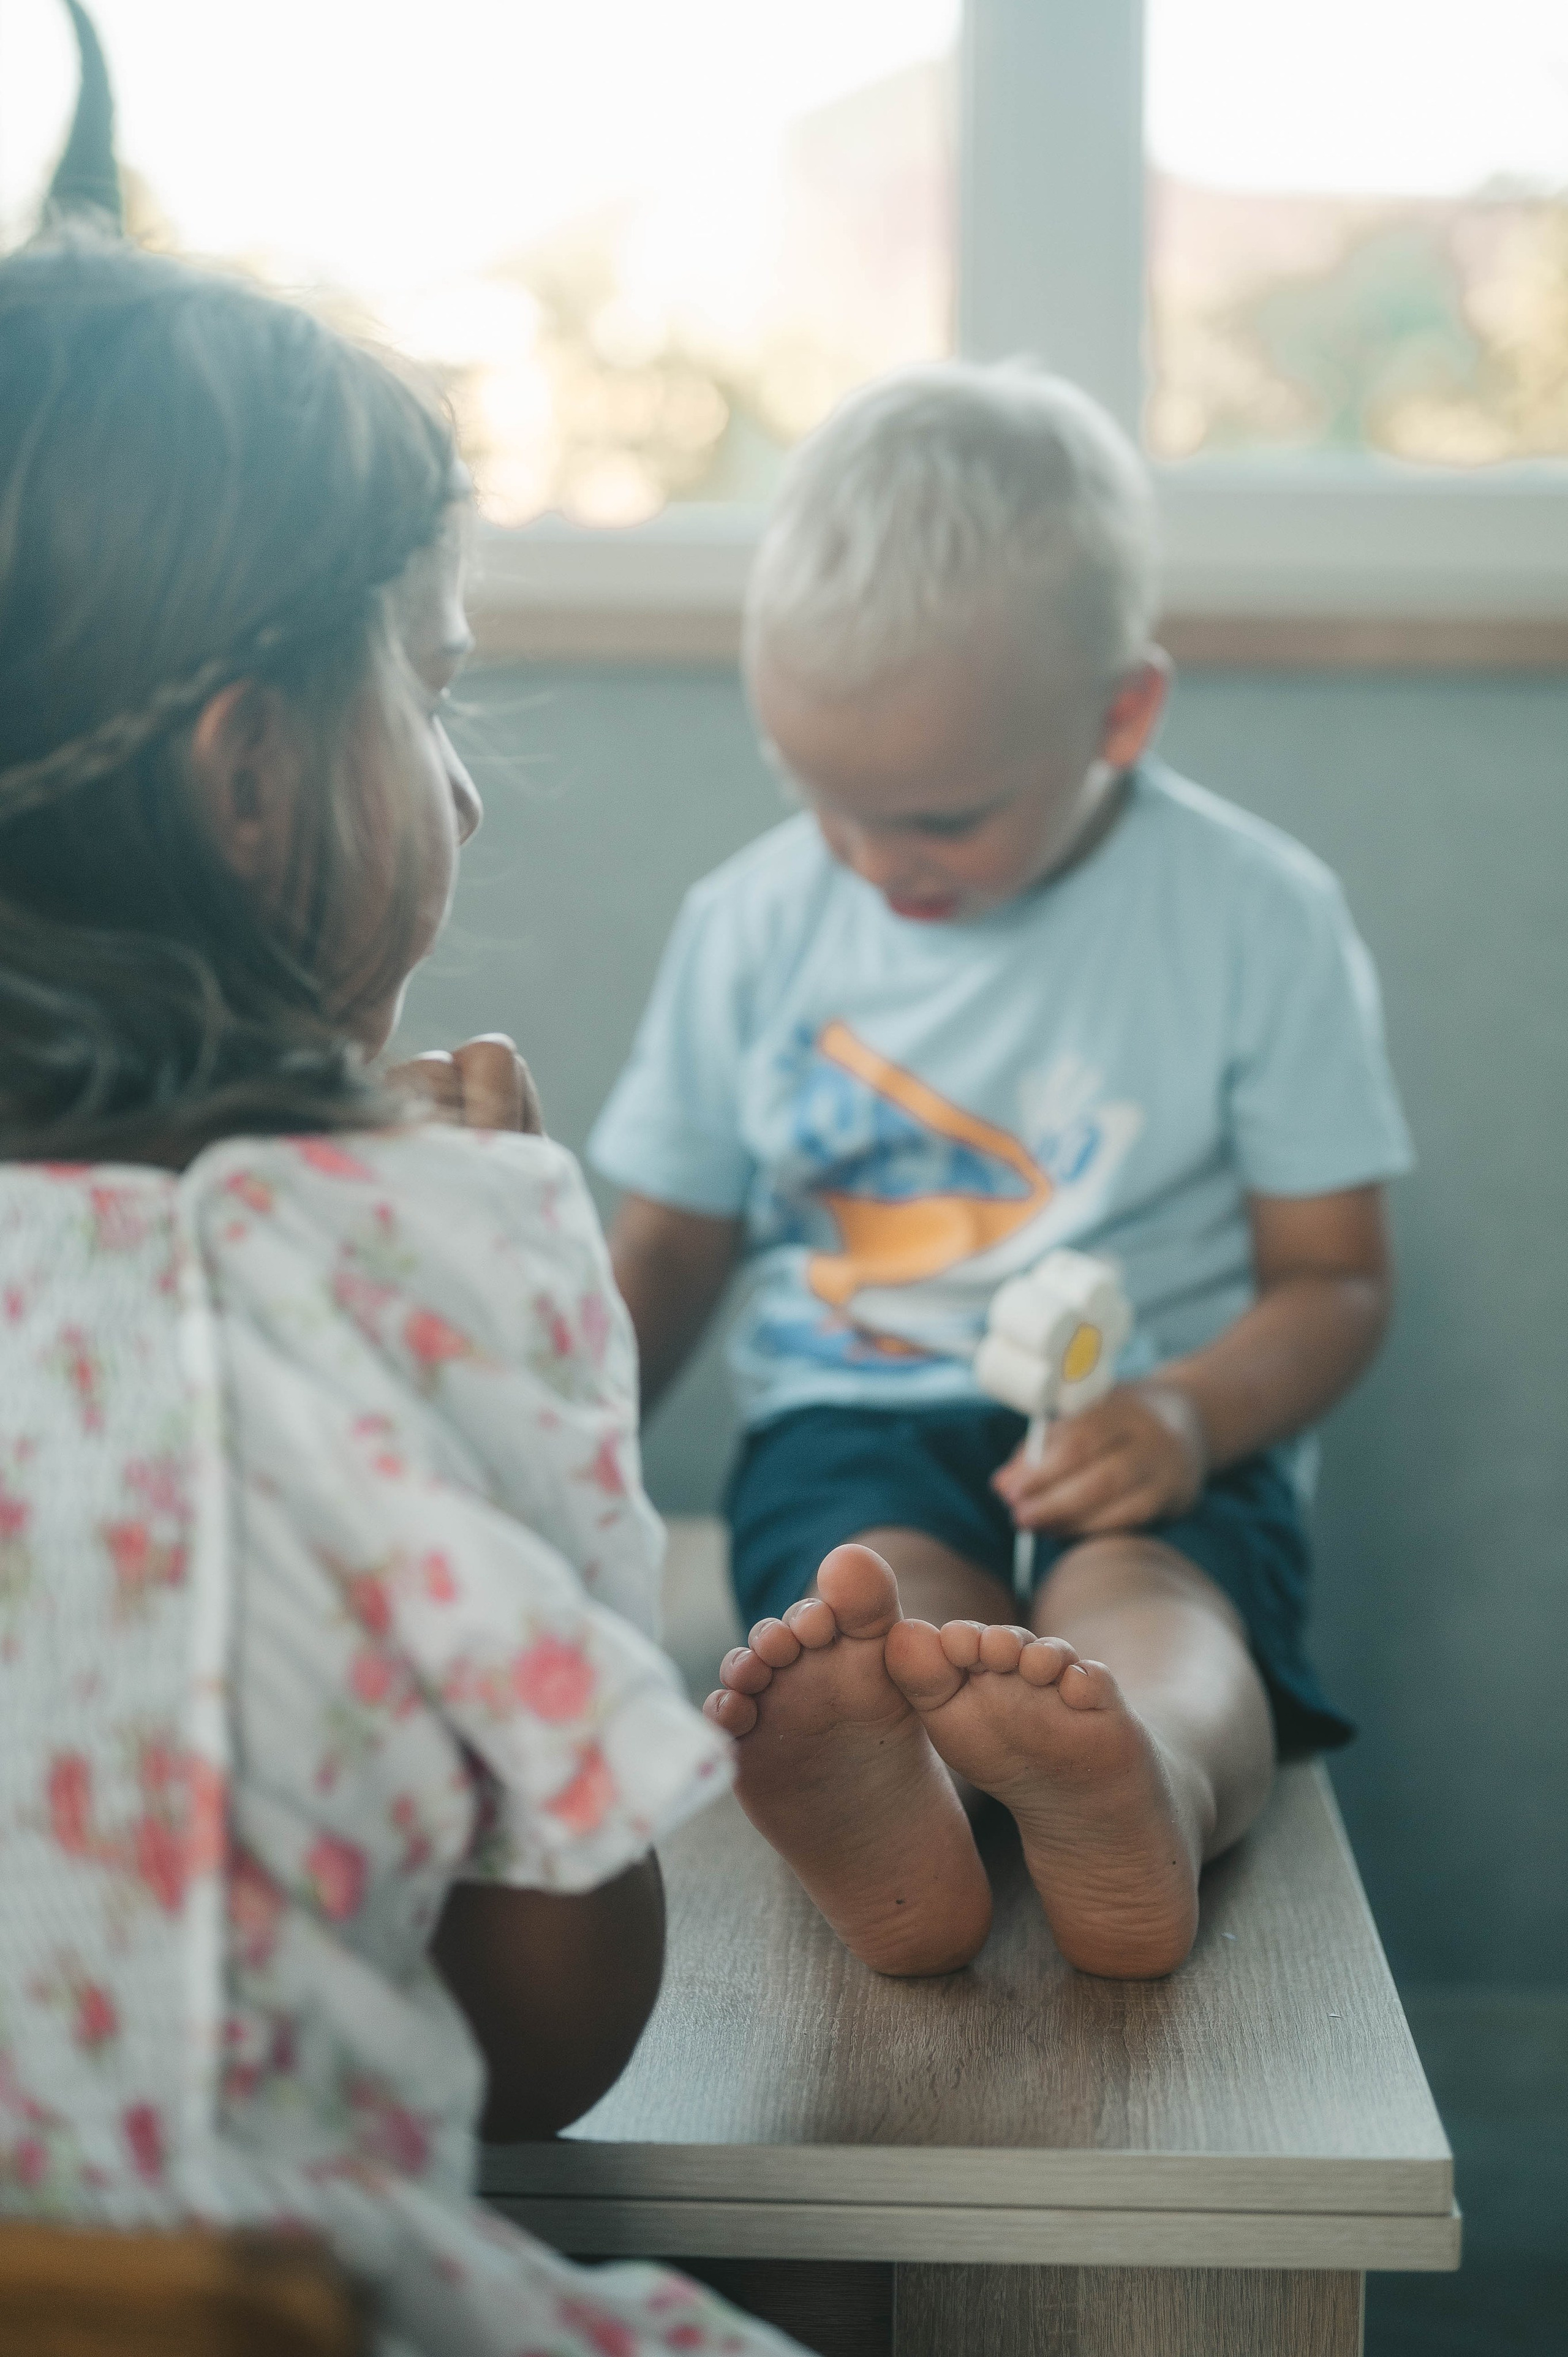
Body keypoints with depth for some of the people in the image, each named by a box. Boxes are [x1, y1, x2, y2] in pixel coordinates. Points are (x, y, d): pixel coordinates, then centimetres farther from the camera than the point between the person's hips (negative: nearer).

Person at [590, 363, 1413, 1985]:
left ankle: (1146, 1792, -68)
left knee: (1145, 1587, -36)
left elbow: (1331, 1277, 2)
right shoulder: (753, 925, 6)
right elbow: (666, 1251, 15)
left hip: (1137, 1439, -1)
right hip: (853, 1422, 1)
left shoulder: (1255, 919, -1)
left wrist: (1190, 1413, -19)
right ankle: (887, 1822, -66)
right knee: (882, 1584, -34)